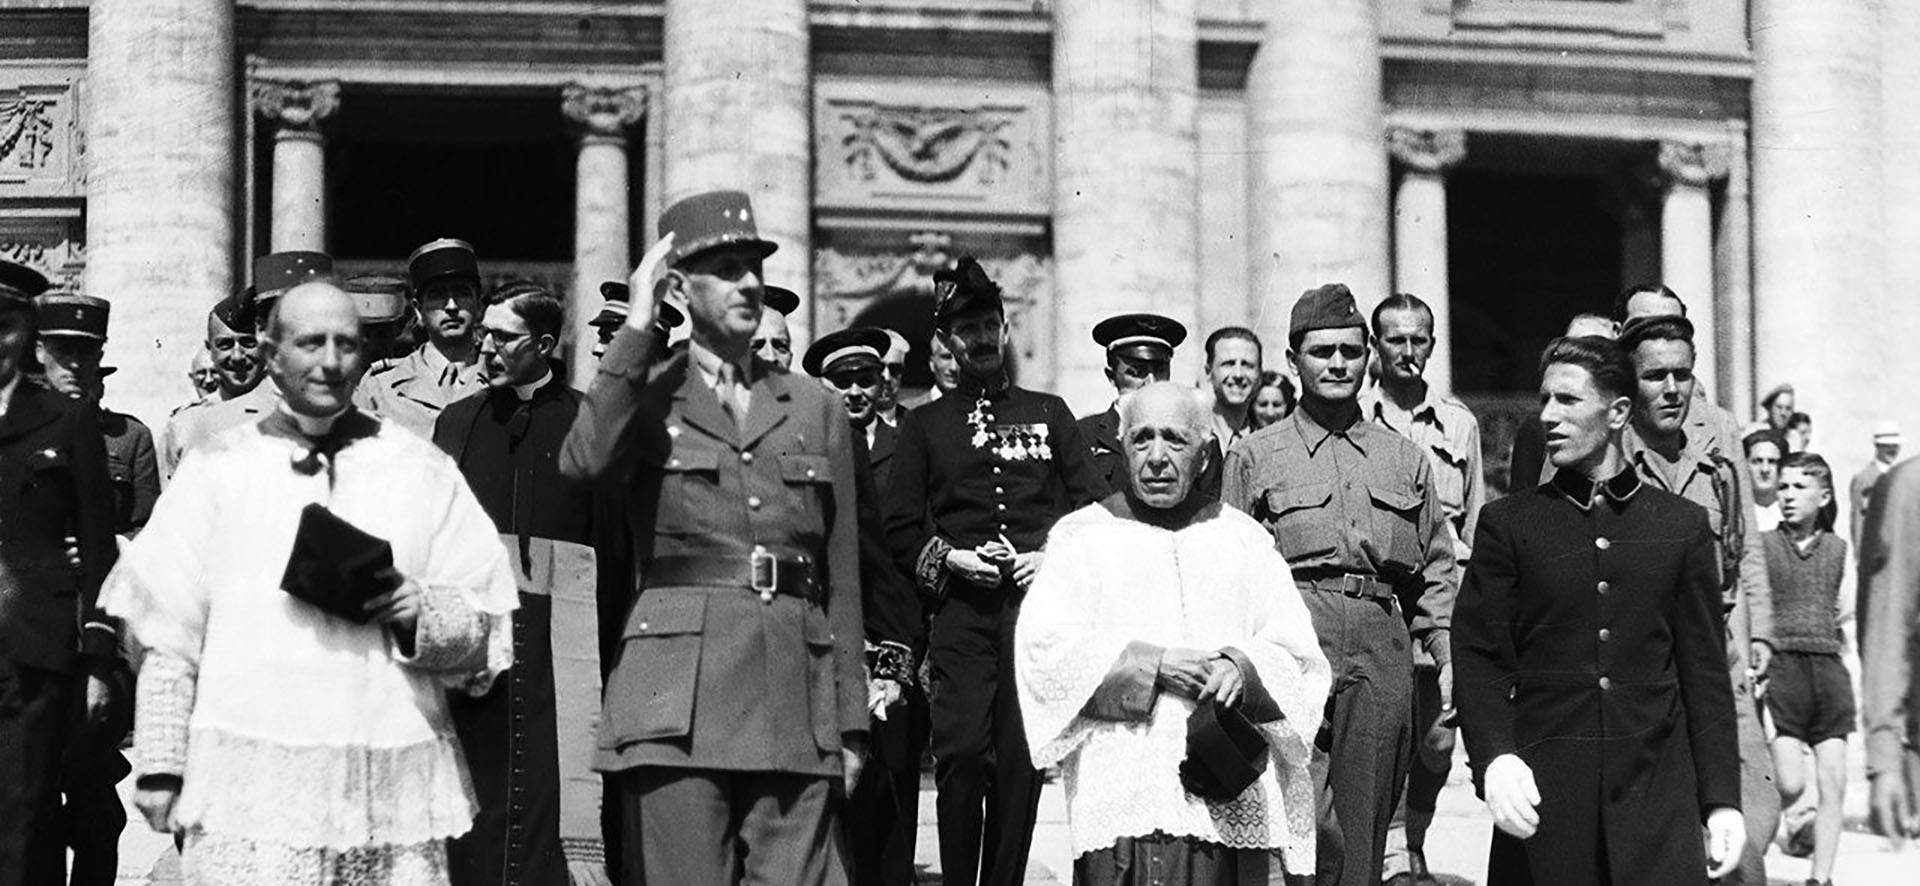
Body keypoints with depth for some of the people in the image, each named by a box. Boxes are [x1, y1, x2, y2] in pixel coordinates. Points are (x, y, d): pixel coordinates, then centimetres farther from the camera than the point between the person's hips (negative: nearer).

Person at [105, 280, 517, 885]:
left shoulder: (424, 472, 11)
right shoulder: (217, 468, 10)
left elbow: (489, 629, 9)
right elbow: (167, 634, 7)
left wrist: (423, 612, -10)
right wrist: (160, 766, 1)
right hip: (247, 785, -1)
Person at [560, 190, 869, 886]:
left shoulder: (817, 410, 16)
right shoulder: (644, 396, 8)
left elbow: (842, 580, 16)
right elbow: (583, 464, -17)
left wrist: (852, 724, 11)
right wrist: (638, 324, -9)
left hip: (796, 698, 3)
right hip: (677, 698, -2)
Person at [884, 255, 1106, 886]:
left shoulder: (1049, 414, 16)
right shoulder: (924, 426, 13)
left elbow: (1092, 503, 13)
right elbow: (901, 528, 9)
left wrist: (1055, 556, -3)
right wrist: (950, 558, -7)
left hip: (1038, 601, 1)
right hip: (962, 608, -1)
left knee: (1022, 760, -1)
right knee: (961, 752, -13)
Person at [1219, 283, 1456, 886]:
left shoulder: (1405, 459, 18)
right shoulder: (1255, 457, 9)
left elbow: (1435, 572, 19)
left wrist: (1448, 657, 7)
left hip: (1382, 648, 3)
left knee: (1363, 829, 4)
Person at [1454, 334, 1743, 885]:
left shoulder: (1683, 524, 11)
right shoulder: (1507, 524, 7)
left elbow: (1705, 671, 10)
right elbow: (1478, 657, 2)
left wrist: (1721, 799, 5)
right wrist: (1494, 758, -15)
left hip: (1657, 794, 1)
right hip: (1542, 797, -1)